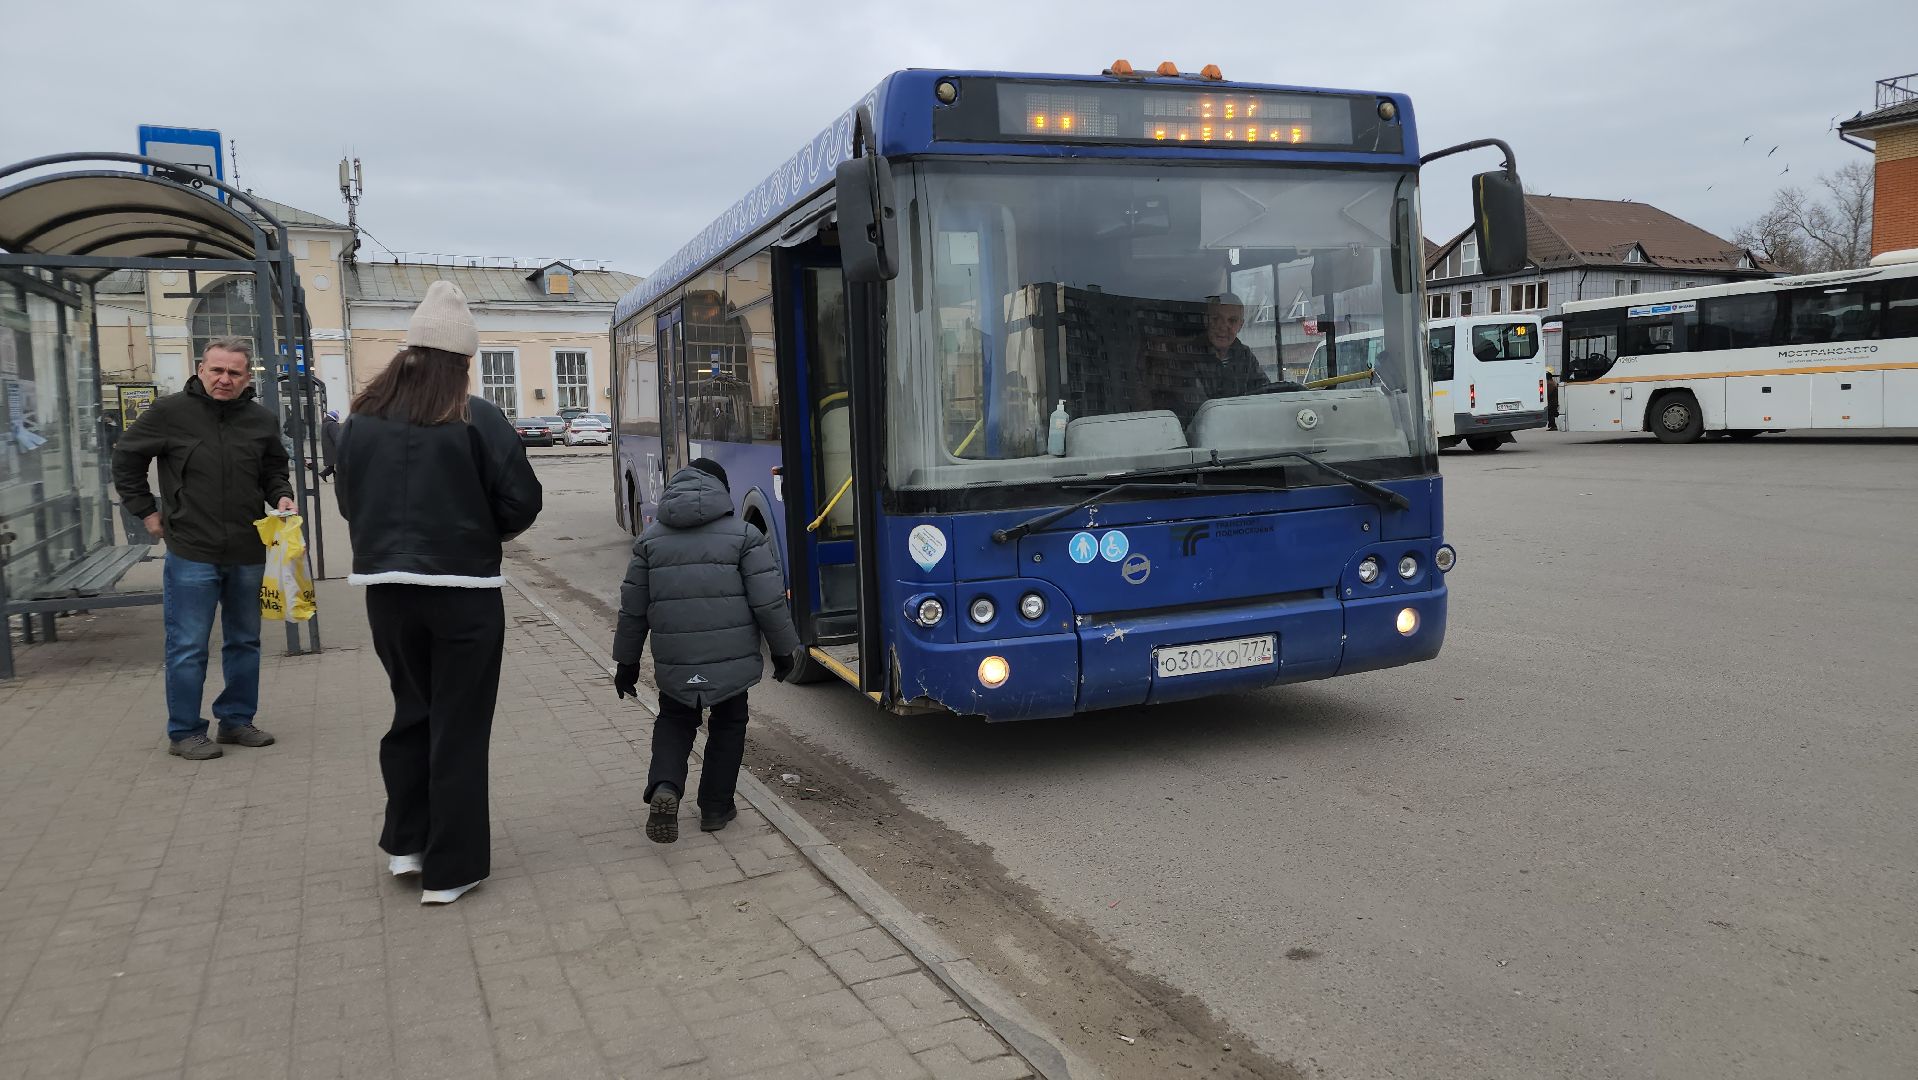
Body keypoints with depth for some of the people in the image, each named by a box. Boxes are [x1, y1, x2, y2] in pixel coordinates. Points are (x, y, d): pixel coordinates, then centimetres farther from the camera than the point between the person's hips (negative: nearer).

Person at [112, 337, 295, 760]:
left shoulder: (262, 420, 3)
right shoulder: (169, 413, -6)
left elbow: (274, 471, 17)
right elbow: (125, 460, 5)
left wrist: (282, 496, -3)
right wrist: (146, 512, 2)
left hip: (248, 553, 4)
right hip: (191, 553, -4)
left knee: (245, 642, 14)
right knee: (187, 647, 2)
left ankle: (237, 719, 28)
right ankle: (184, 732, 13)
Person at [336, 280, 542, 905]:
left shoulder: (362, 419, 1)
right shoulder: (476, 418, -12)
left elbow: (348, 501, 10)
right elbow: (521, 502, -11)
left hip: (386, 587, 4)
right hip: (463, 589, -4)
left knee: (412, 711, 22)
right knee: (459, 726, 6)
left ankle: (406, 843, 27)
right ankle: (450, 869, 12)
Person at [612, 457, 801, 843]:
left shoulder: (651, 538, 5)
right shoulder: (743, 535, -4)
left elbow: (633, 608, 9)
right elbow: (769, 602, -7)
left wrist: (626, 662, 19)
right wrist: (784, 650, 5)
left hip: (674, 665, 2)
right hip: (732, 660, -2)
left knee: (674, 722, 21)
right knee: (728, 725, 20)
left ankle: (664, 787, -4)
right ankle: (716, 808, 23)